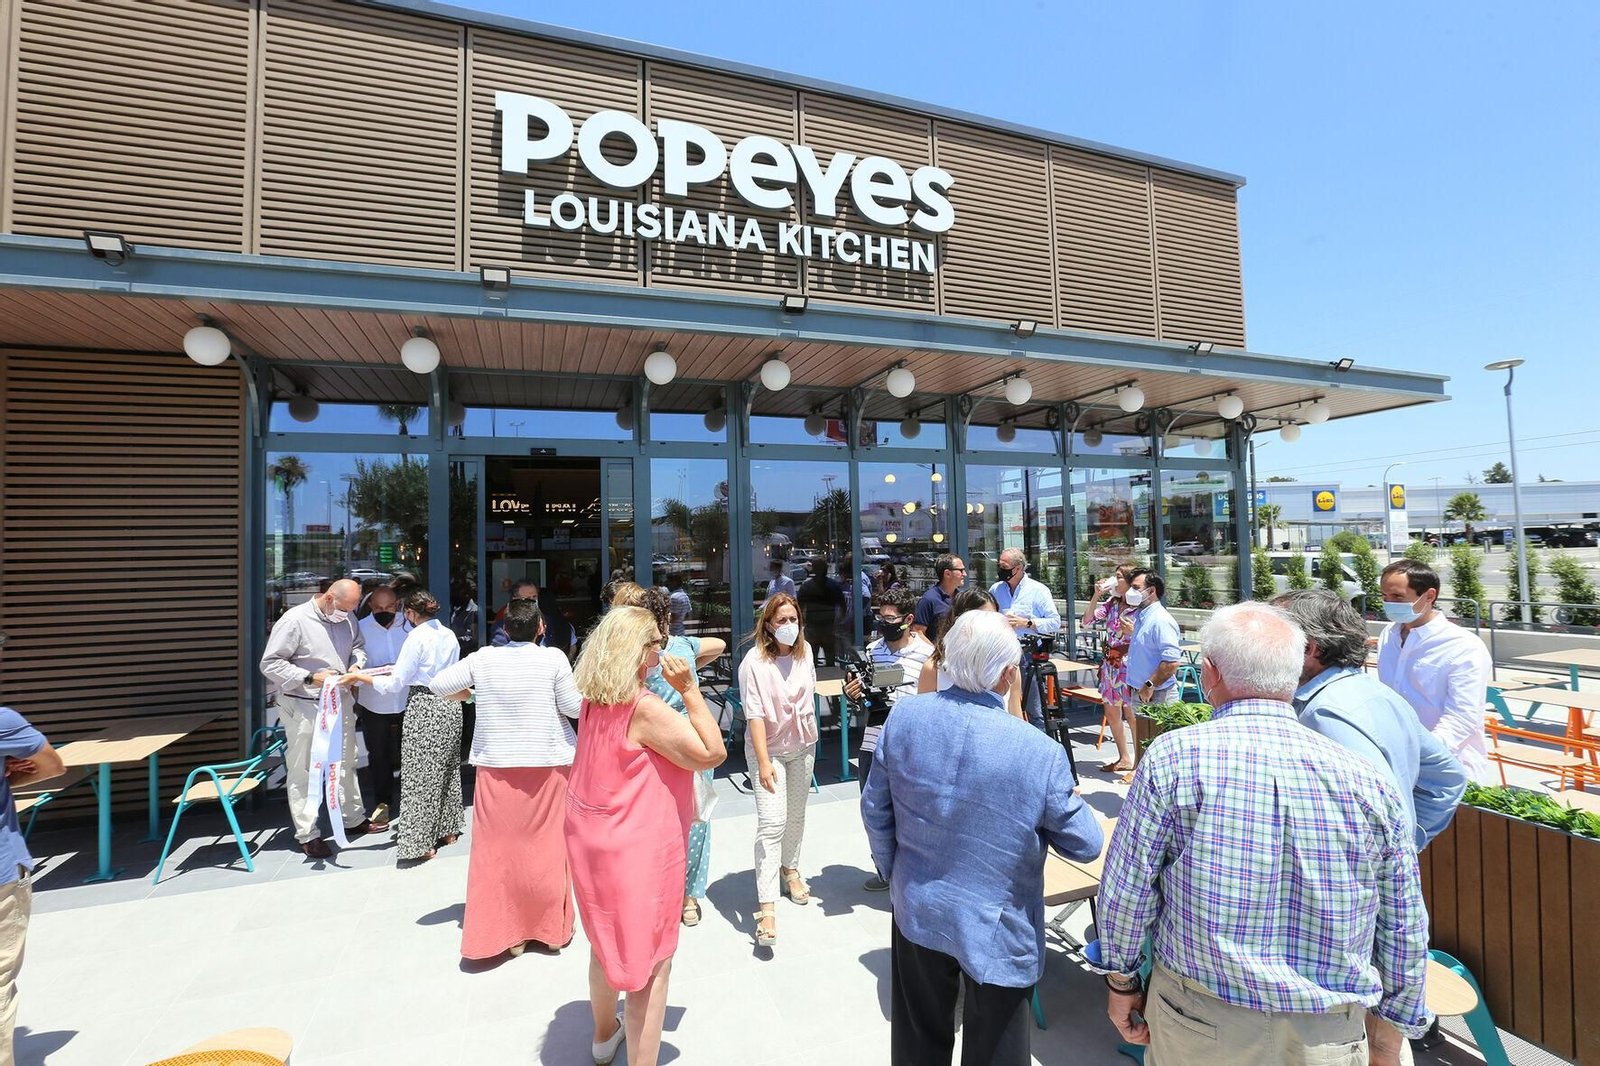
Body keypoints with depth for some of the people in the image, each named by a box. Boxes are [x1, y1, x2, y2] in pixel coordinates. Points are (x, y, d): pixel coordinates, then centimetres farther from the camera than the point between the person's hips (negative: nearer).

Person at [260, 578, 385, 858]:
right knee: (302, 771, 3)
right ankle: (307, 835, 16)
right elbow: (270, 664, -15)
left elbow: (358, 646, 16)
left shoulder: (347, 620, 0)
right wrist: (310, 678, -23)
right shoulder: (295, 620, -17)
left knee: (345, 764, 17)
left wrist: (356, 664, -6)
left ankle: (354, 819, 32)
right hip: (303, 707, -6)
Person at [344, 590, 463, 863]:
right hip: (450, 705, 7)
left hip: (424, 708, -7)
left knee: (419, 775, 2)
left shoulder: (417, 637, -13)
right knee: (447, 769, 18)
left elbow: (396, 683, -12)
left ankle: (421, 843, 7)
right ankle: (447, 830, 29)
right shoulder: (450, 636, 7)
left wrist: (361, 677, -2)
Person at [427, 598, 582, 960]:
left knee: (500, 845, 12)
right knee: (548, 843, 10)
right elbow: (574, 708, -6)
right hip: (547, 763, -1)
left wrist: (465, 694, 23)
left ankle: (509, 931, 21)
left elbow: (438, 685, 5)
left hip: (496, 766, 2)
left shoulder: (482, 659, -3)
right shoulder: (553, 659, -9)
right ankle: (551, 926, 24)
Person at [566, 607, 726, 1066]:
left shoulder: (594, 702, 0)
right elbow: (713, 753, -25)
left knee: (608, 940, 29)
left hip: (593, 839, 9)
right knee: (651, 958, 8)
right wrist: (690, 689, -23)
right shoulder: (645, 708, -26)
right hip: (639, 848, -9)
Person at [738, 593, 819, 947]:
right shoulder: (754, 661, -21)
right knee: (772, 823, -11)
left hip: (803, 745, 6)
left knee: (796, 815, 19)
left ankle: (790, 869, 43)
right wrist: (764, 762, -29)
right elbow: (754, 714, -24)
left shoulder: (805, 651, -2)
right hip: (769, 748, -5)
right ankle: (767, 908, -5)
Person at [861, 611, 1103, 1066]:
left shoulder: (903, 716, -17)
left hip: (917, 913, 3)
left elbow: (876, 809, -5)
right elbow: (1086, 845, -11)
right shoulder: (1042, 753, -26)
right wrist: (1070, 799, 8)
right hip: (996, 930, -3)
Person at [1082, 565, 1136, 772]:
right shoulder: (1111, 603, 8)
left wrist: (1132, 630, -24)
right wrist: (1096, 596, -3)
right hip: (1110, 662, 7)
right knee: (1111, 713, 13)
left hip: (1129, 663, -7)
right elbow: (1087, 621, 3)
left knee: (1131, 714, -1)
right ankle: (1124, 759, 26)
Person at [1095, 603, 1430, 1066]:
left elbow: (1125, 891, -12)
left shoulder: (1173, 757, -17)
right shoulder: (1371, 782, -7)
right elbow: (1406, 928, 3)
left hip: (1198, 1027, -2)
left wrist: (1121, 979, 4)